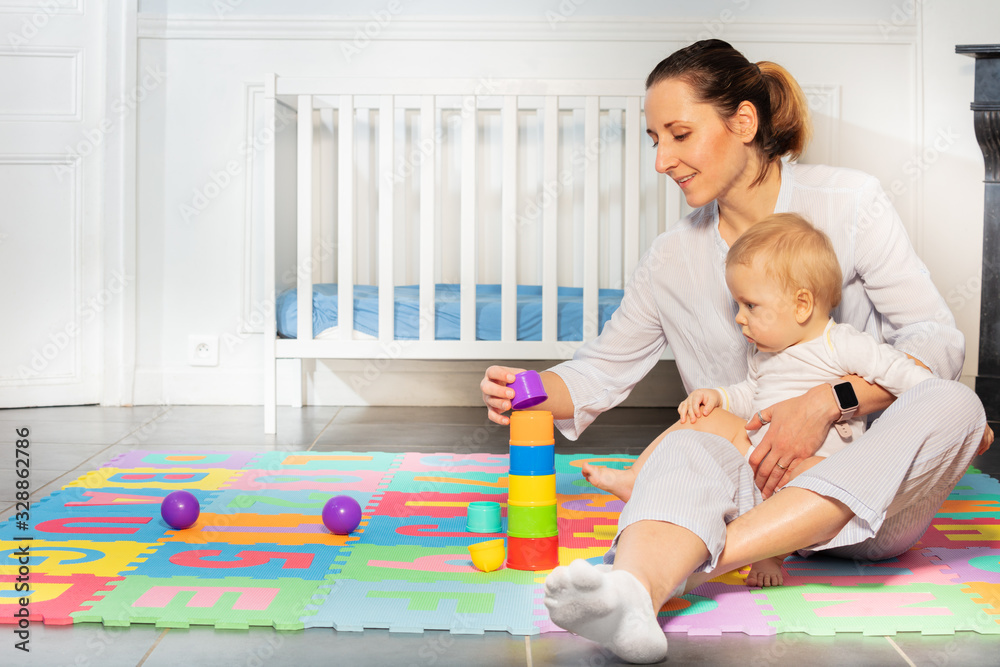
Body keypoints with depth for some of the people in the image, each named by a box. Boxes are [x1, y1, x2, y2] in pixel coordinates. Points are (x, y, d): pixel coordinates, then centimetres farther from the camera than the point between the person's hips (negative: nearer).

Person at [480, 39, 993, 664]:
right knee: (686, 448, -31)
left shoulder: (850, 202, 0)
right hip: (753, 484, 1)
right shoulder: (672, 259, 10)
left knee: (953, 405, -32)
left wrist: (828, 401, -20)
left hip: (874, 494, 0)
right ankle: (634, 599, -66)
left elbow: (939, 342, -6)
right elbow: (603, 369, 14)